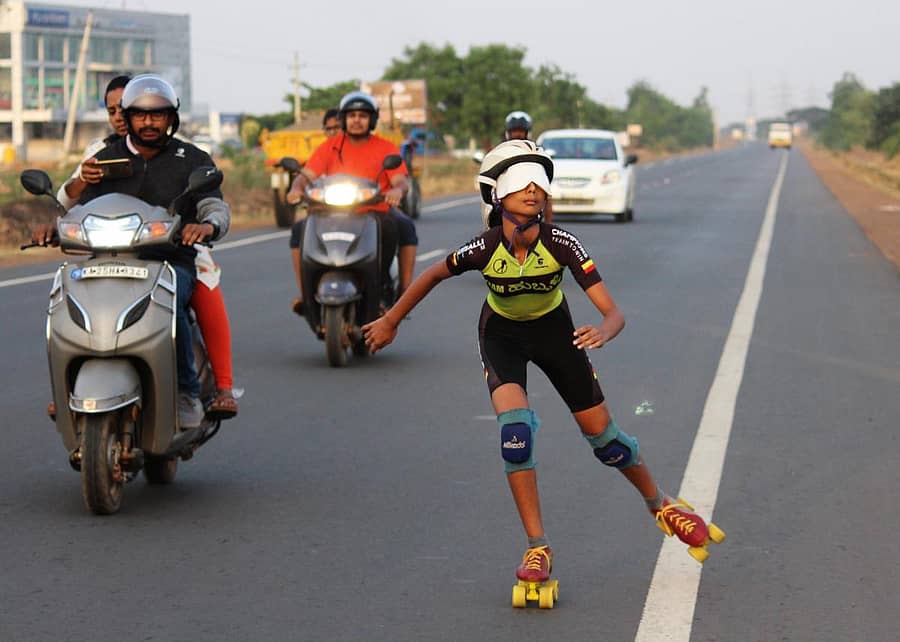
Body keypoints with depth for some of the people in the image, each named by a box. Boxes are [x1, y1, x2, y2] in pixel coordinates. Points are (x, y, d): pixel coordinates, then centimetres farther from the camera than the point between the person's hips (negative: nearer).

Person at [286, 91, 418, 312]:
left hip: (377, 212, -1)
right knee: (302, 228, -22)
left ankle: (405, 290, -26)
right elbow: (306, 175, 0)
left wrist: (398, 190, -32)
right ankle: (304, 292, -16)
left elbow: (401, 180, -6)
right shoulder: (330, 147, 9)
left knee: (405, 226, -30)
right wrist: (297, 188, -24)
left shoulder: (386, 148, 6)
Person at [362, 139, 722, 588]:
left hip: (554, 331, 1)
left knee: (603, 437, 4)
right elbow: (433, 276, -8)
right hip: (501, 335, 0)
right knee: (515, 429, -23)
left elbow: (614, 312, -33)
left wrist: (602, 333, -55)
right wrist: (390, 321, 1)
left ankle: (660, 504, 33)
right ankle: (537, 547, -10)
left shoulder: (561, 244, -31)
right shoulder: (485, 249, -30)